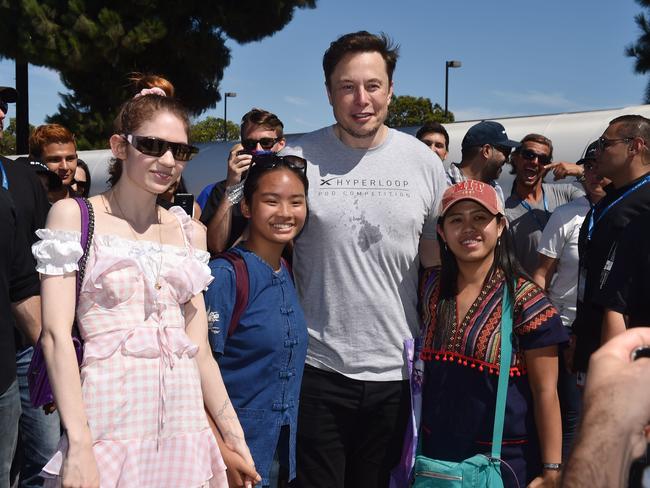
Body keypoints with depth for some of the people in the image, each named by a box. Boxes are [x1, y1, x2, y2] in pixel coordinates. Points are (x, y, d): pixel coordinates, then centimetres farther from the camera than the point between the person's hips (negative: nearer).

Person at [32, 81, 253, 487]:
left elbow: (197, 343, 11)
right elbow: (56, 334, -9)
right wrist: (78, 444, -17)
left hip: (183, 415, 4)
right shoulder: (73, 216, -2)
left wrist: (234, 435, 7)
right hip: (109, 418, -4)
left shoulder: (190, 232, 11)